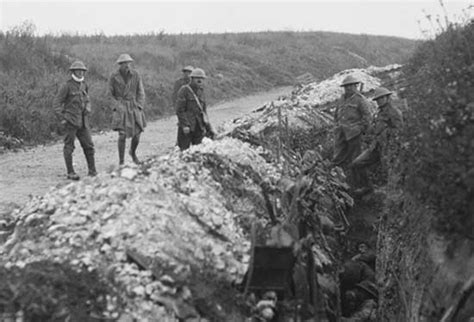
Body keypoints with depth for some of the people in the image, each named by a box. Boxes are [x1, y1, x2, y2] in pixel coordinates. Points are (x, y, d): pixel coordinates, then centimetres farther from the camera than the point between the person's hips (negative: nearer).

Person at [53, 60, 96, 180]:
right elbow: (56, 103, -7)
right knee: (69, 147, 0)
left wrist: (88, 109, 6)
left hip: (82, 121, 6)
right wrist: (61, 119, -13)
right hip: (70, 121, -6)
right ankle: (70, 172, 5)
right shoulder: (67, 86, -7)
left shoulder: (84, 86, 11)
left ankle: (92, 171, 10)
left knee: (88, 145, 3)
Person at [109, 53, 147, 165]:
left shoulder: (136, 75, -1)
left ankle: (133, 152, 32)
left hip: (134, 107, 2)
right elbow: (110, 93, 7)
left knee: (137, 134, 0)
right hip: (121, 108, -2)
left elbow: (141, 92, 5)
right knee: (122, 135, -11)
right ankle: (121, 161, -1)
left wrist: (139, 107, -3)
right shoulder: (114, 77, -4)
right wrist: (117, 104, -4)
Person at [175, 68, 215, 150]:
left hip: (199, 128, 6)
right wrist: (185, 125, -20)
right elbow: (179, 110, -10)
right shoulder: (184, 90, -4)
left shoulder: (200, 92, 15)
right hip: (186, 128, -5)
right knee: (184, 151, -4)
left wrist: (208, 128, 12)